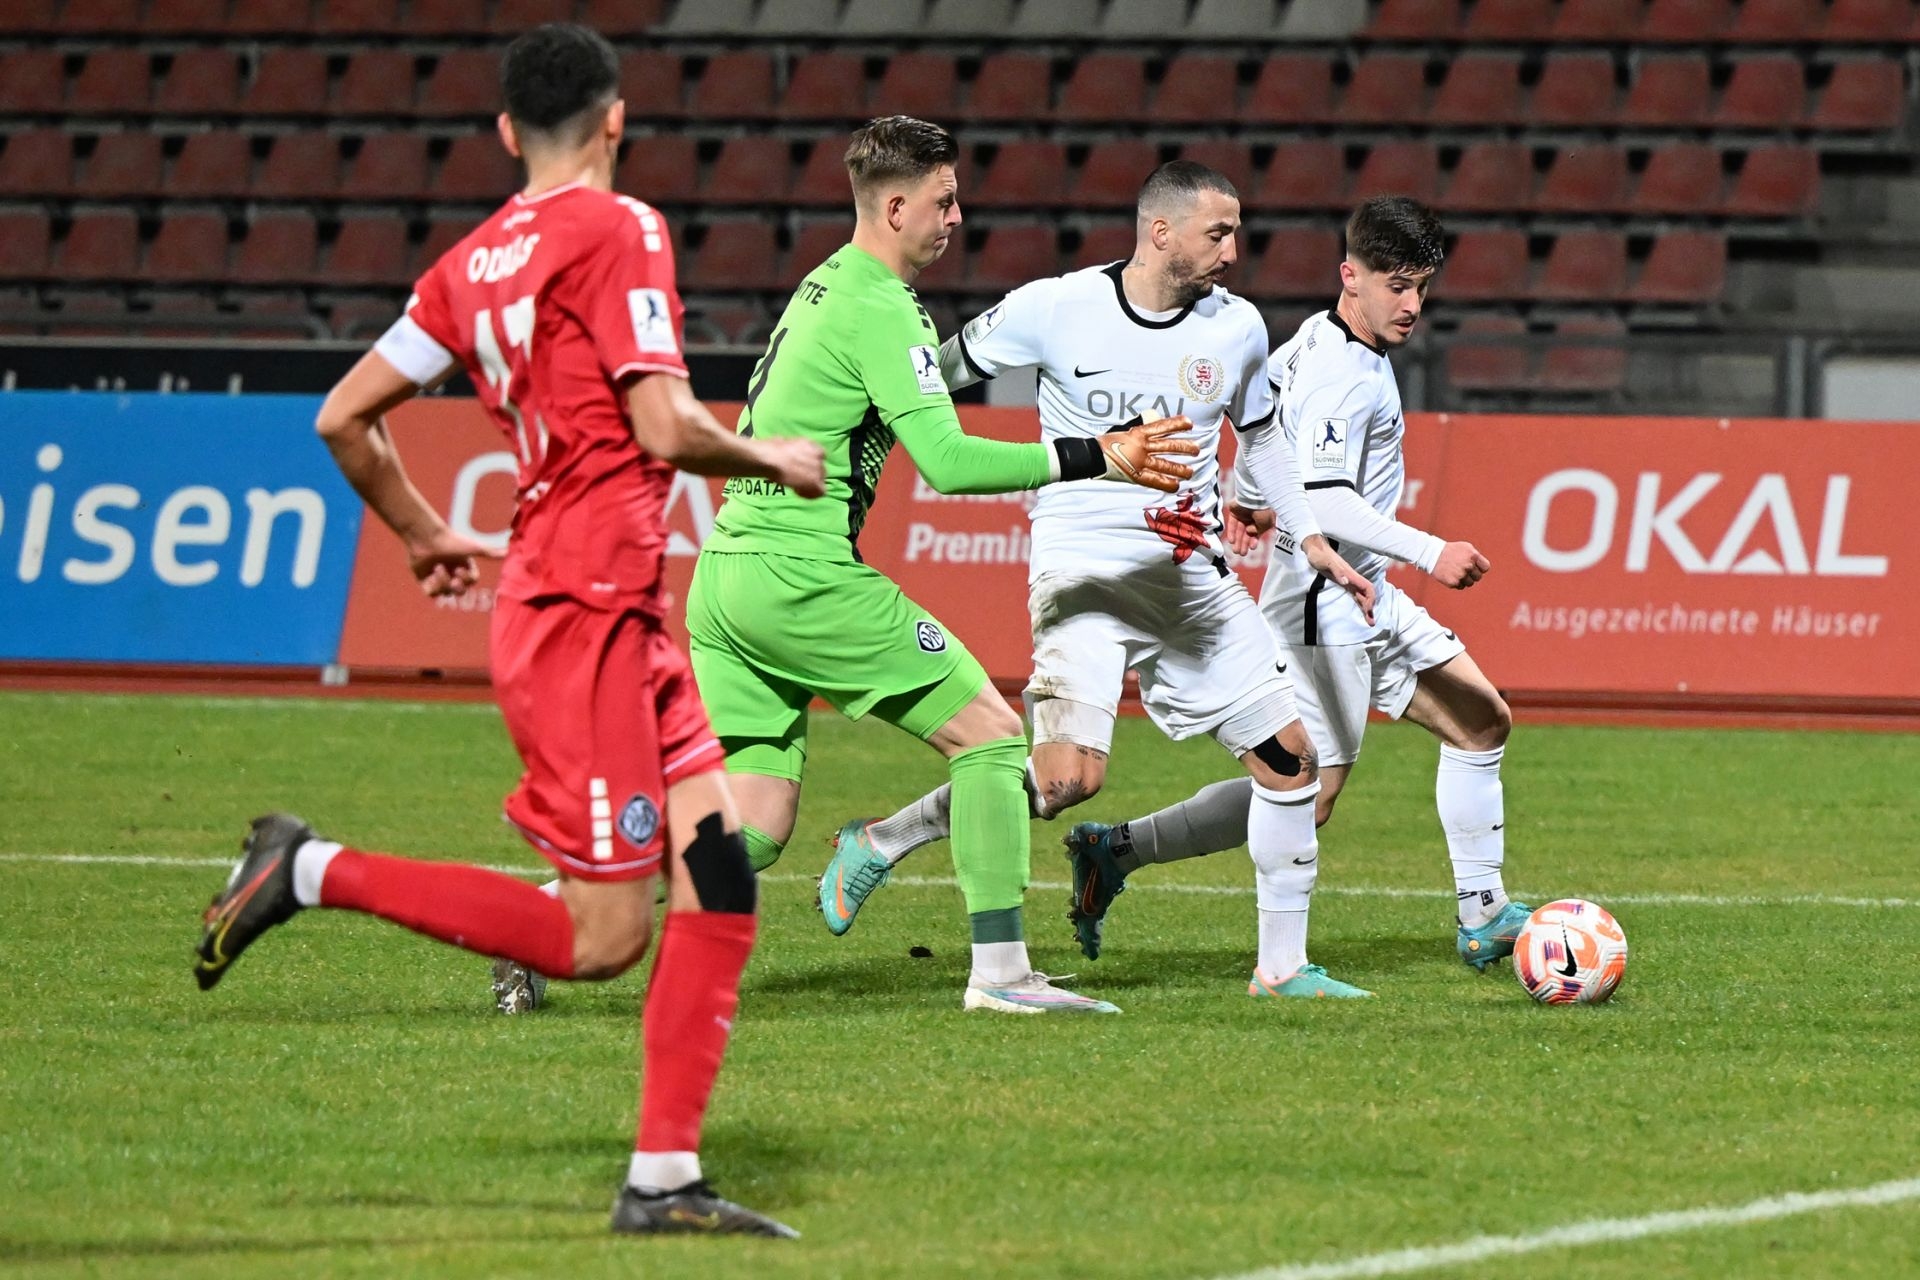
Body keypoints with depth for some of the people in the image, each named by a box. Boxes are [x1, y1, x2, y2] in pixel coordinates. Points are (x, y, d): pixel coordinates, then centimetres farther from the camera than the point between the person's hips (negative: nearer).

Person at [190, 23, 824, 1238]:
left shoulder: (474, 260, 13)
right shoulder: (617, 229, -9)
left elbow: (346, 415, 16)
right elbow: (666, 430, -16)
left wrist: (424, 534, 29)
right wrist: (772, 458, 2)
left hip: (624, 618, 9)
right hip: (587, 605, -9)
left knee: (718, 879, 4)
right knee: (603, 935, -7)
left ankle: (666, 1175, 1)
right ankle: (313, 871, -3)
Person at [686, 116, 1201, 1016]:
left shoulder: (822, 288, 19)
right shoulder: (879, 308, -11)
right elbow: (947, 461, -18)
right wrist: (1097, 459, -17)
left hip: (723, 576, 9)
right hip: (801, 578, -9)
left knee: (756, 826, 6)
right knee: (989, 731, -1)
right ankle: (999, 969, -5)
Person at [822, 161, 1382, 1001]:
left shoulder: (1237, 328, 4)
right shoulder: (1054, 309, -9)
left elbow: (1259, 434, 22)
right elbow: (933, 376, 3)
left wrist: (1309, 539, 15)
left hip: (1194, 578, 5)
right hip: (1083, 570, -5)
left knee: (1289, 756, 0)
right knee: (1068, 778, -22)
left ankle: (1282, 964, 14)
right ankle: (879, 843, -2)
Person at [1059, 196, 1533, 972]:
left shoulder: (1322, 338, 9)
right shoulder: (1343, 376, -21)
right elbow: (1322, 500, -29)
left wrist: (1247, 495, 38)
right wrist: (1431, 554, -30)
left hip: (1368, 599, 11)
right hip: (1326, 604, -11)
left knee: (1482, 723, 13)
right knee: (1307, 795, -12)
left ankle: (1482, 919, 19)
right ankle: (1120, 850, -6)